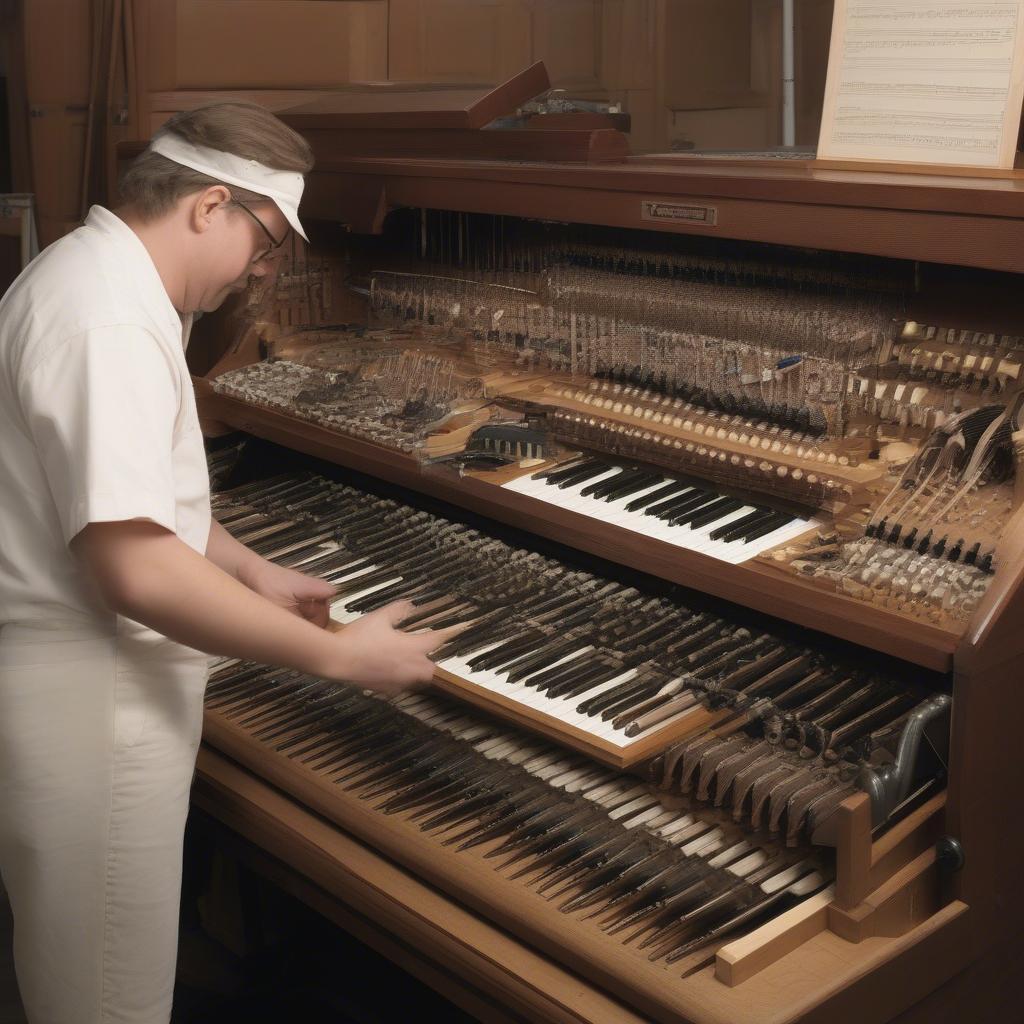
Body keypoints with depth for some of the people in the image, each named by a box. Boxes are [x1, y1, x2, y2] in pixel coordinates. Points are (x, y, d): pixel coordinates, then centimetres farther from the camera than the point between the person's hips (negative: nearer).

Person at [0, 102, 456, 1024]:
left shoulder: (103, 277, 11)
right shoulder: (107, 320, -25)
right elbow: (137, 569, -32)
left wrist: (256, 575, 16)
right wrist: (339, 655, -23)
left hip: (90, 677, 11)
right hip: (84, 703, -11)